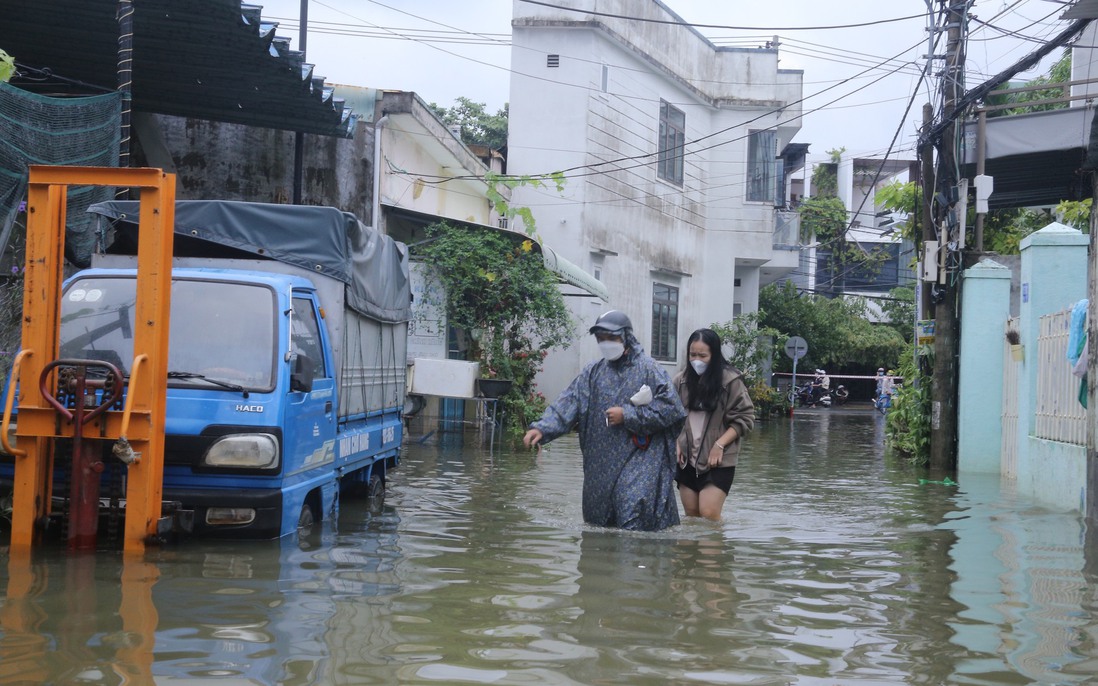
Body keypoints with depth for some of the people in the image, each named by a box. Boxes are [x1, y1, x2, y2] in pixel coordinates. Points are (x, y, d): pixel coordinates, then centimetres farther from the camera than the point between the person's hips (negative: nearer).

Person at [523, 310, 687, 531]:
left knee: (633, 522, -15)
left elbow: (670, 408, -11)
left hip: (639, 461, -5)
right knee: (598, 521, 11)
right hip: (600, 466, 5)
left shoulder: (649, 369, -4)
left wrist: (627, 415, -12)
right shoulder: (594, 372, 10)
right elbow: (568, 402, 0)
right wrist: (542, 428, -16)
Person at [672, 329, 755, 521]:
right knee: (691, 516, 10)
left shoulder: (730, 380, -10)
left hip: (718, 461, -5)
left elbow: (745, 418, -7)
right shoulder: (681, 380, 4)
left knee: (709, 515, -12)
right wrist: (677, 443, 1)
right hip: (687, 460, 5)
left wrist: (720, 444, -14)